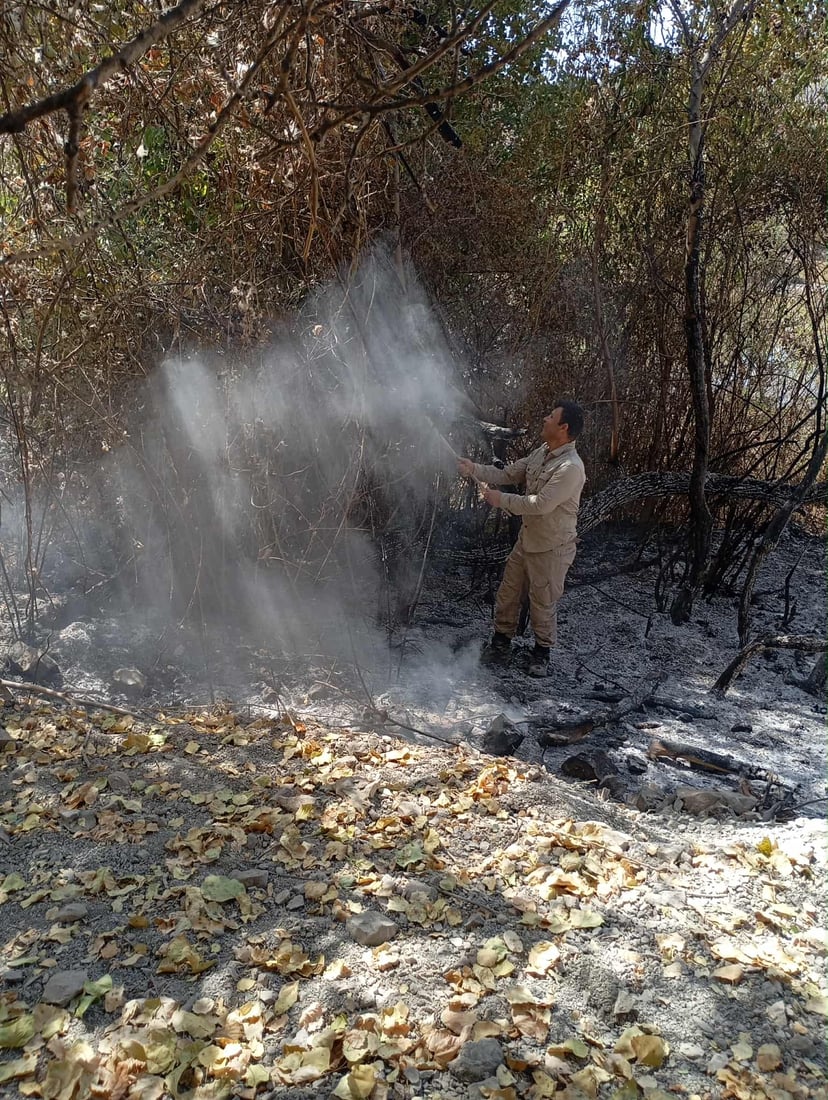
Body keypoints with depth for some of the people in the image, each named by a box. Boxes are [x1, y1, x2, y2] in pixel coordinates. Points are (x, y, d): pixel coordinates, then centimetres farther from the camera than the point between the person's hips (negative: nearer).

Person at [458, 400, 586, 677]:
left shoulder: (570, 467, -26)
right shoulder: (541, 452, 2)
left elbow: (541, 504, -29)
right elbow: (508, 474, 11)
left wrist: (501, 500, -20)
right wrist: (474, 469, -1)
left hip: (552, 548, -8)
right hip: (527, 539, 8)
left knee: (543, 602, 8)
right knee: (508, 592, 16)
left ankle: (541, 651, 28)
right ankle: (501, 641, 33)